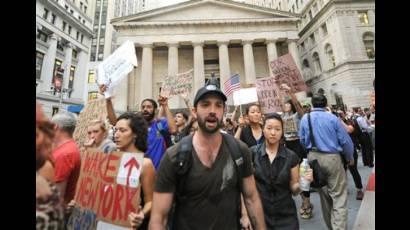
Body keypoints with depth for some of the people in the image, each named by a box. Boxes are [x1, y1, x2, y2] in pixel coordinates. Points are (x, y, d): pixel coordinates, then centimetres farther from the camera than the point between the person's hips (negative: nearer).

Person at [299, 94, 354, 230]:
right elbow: (345, 140, -3)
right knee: (338, 195, 5)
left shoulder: (305, 118, -2)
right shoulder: (332, 118, -9)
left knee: (323, 193, 19)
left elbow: (302, 140, 5)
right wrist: (350, 157, 14)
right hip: (332, 157, -3)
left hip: (313, 157, 3)